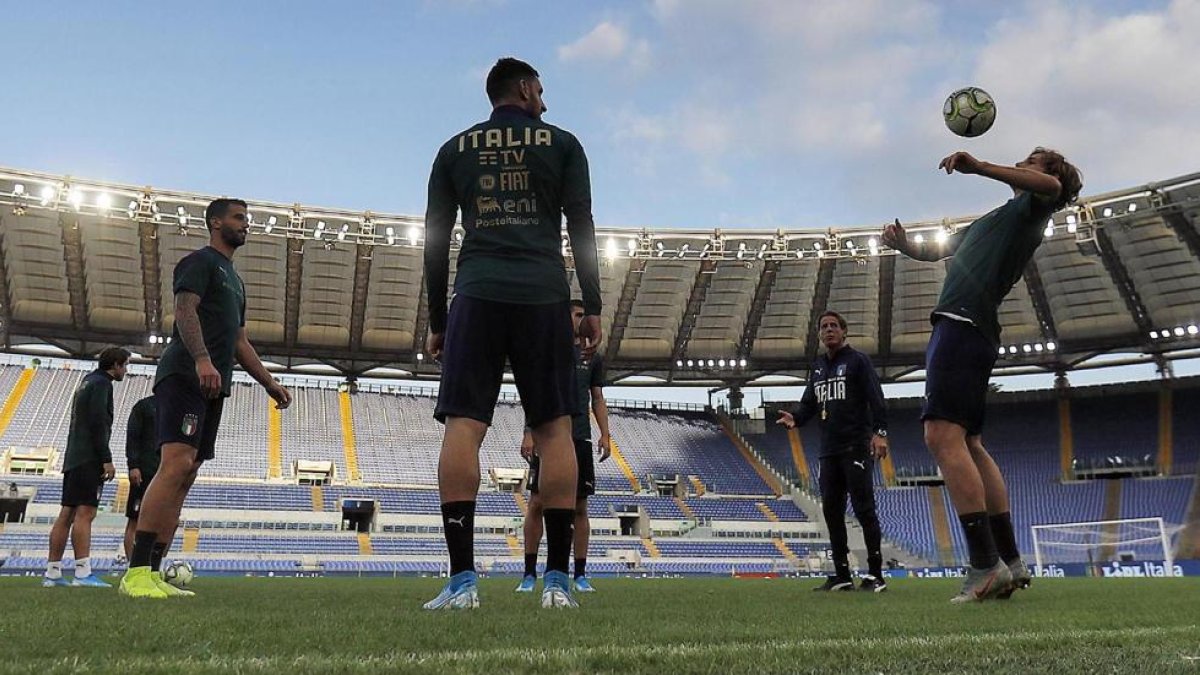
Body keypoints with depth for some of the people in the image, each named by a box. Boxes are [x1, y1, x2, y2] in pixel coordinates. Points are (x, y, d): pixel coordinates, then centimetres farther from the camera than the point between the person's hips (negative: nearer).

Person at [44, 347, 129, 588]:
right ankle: (83, 573, -19)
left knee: (66, 514, 6)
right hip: (89, 459, -9)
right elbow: (98, 423, -16)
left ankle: (52, 573, 6)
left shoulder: (86, 383, 24)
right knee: (85, 513, -14)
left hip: (73, 459, 9)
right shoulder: (101, 383, -5)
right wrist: (106, 459, -16)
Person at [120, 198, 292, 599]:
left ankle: (153, 574, 1)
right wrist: (202, 359, -29)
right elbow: (185, 308, -14)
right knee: (176, 465, -22)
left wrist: (269, 383, 26)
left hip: (212, 386, 10)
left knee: (185, 477, 2)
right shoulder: (200, 261, 3)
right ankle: (136, 572, -25)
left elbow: (240, 341, 32)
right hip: (185, 377, -9)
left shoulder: (234, 280, 30)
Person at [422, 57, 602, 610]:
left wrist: (436, 322, 15)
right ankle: (557, 580, -2)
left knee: (462, 426, -5)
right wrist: (593, 307, 6)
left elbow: (435, 241, 12)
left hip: (476, 295, 1)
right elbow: (582, 229, 4)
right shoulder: (561, 144, 13)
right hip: (544, 297, 0)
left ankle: (462, 578, -14)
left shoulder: (455, 149, 18)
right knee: (554, 428, 1)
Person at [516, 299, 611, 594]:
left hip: (580, 439, 3)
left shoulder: (593, 357, 14)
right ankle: (530, 573, 3)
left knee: (580, 507, 3)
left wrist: (605, 435, 4)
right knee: (537, 503, -4)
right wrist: (529, 433, -8)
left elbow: (598, 399, 16)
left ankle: (580, 575, 9)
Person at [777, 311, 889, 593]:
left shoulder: (857, 360, 0)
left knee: (864, 508, -7)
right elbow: (809, 403, 17)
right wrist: (795, 417, -4)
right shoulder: (817, 367, 19)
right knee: (831, 510, 5)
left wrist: (879, 432, -20)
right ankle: (842, 575, 12)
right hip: (829, 450, 7)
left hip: (857, 448, -7)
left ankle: (875, 575, -3)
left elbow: (876, 398, -9)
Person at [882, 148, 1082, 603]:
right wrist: (902, 244, 16)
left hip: (963, 322, -10)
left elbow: (1052, 186, -20)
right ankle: (1010, 561, 9)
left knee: (943, 435, -20)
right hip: (962, 328, 10)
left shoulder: (1030, 208, 6)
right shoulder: (992, 221, 32)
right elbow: (934, 250, 38)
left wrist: (980, 167, -26)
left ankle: (986, 566, -24)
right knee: (968, 445, 9)